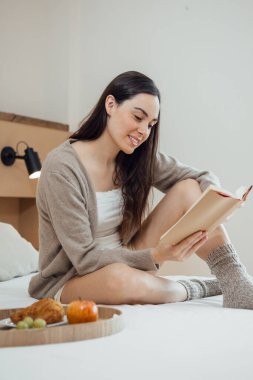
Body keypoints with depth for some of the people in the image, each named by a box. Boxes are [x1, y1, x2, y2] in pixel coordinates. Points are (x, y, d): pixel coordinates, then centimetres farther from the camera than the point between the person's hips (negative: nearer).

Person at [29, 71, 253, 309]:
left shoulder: (138, 159, -1)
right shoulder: (61, 166, -20)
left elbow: (204, 177, 1)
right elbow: (85, 258, -21)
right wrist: (156, 256, -30)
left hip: (124, 261, 6)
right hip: (68, 281, -6)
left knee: (188, 189, -10)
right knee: (122, 278, -42)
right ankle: (193, 289, -11)